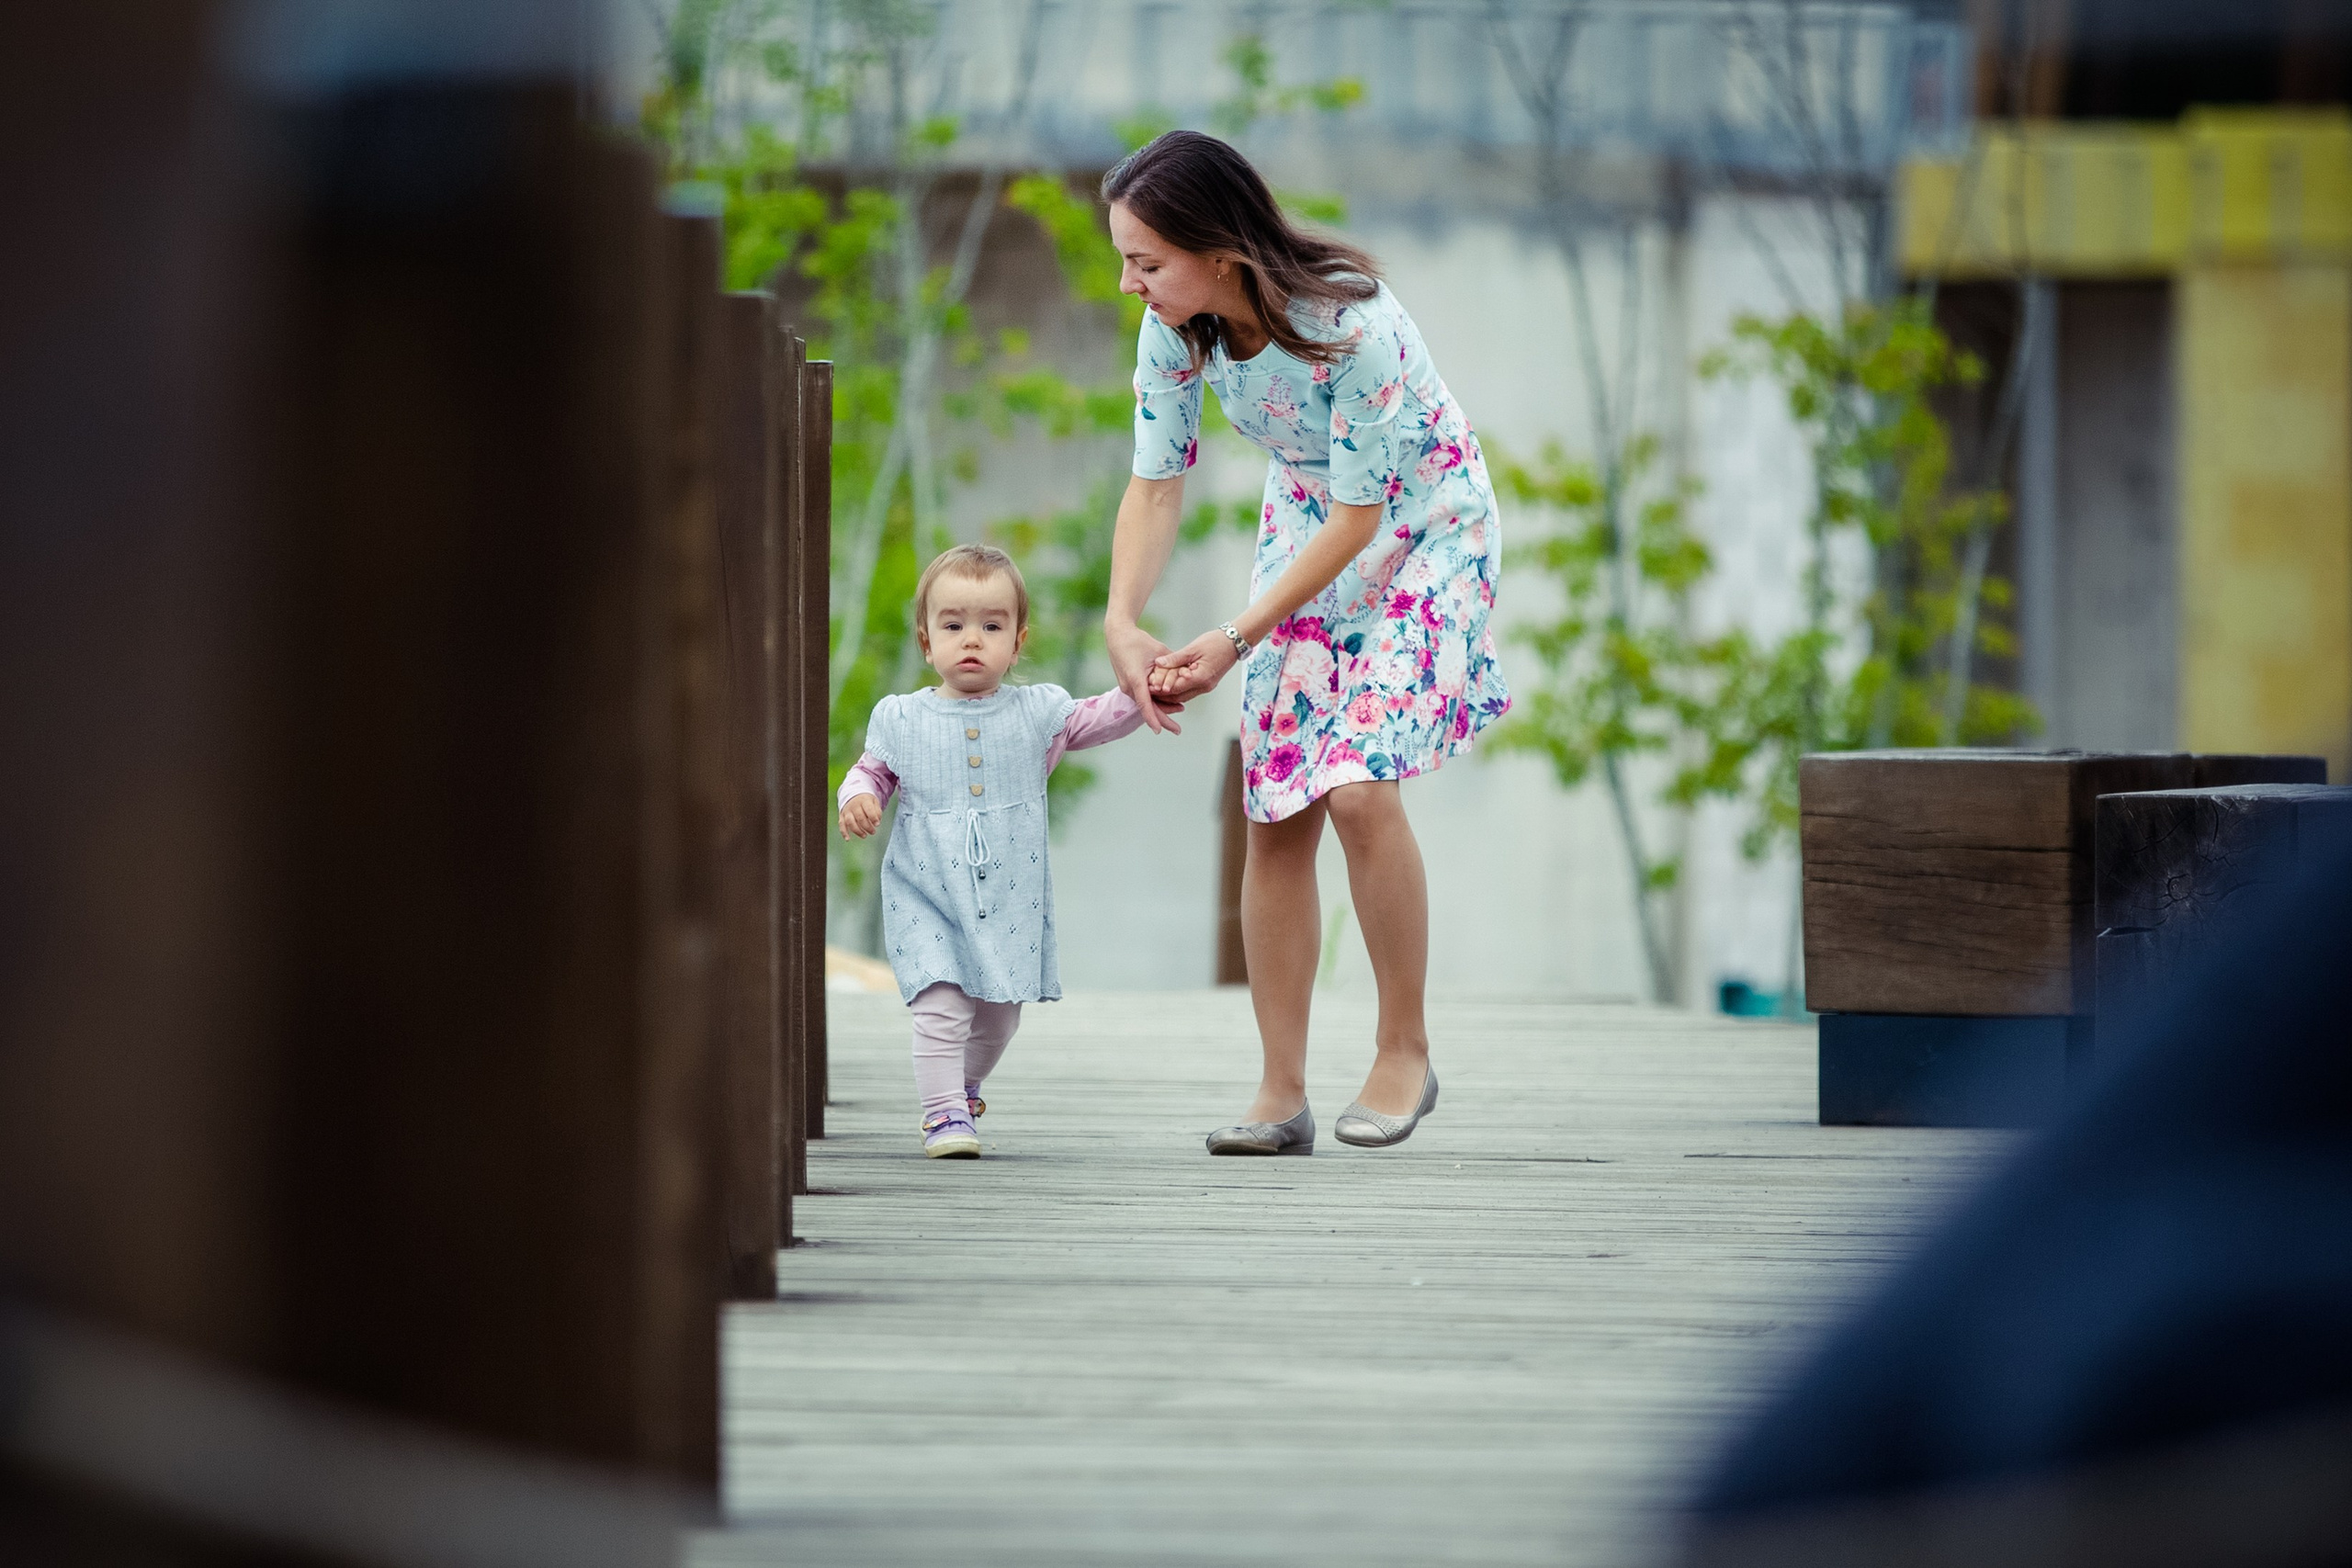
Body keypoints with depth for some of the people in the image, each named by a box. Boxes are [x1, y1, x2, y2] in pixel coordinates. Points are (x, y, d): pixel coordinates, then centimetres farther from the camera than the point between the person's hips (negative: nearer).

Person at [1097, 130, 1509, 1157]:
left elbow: (1357, 518, -27)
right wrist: (1122, 622, -24)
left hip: (1422, 527, -6)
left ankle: (1404, 1049, -4)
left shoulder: (1349, 326, -35)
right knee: (1277, 813, -2)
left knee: (1359, 785, -21)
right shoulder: (1175, 330, -17)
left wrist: (1234, 641, -25)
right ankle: (1282, 1092, 4)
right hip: (1306, 527, 6)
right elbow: (1156, 487, -8)